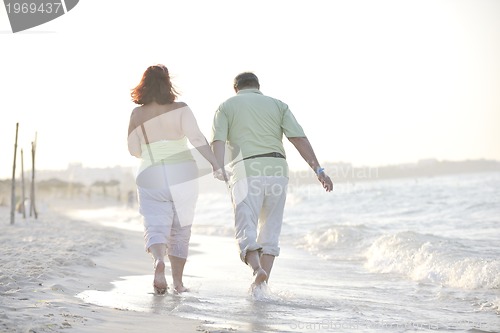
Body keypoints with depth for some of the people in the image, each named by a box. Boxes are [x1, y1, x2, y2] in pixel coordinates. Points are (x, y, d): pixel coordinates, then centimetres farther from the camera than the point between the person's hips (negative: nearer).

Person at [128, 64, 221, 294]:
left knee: (155, 228, 0)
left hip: (151, 178, 0)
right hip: (183, 176, 0)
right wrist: (215, 164, -21)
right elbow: (197, 138, -18)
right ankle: (178, 282, 19)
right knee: (180, 230, 15)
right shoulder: (180, 109, -6)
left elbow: (134, 150, 6)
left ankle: (159, 261, -31)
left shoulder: (137, 115, -1)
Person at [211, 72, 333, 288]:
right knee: (270, 232, 14)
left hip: (246, 171, -2)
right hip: (277, 170, 2)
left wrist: (219, 168, -17)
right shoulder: (278, 104, 20)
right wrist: (318, 169, 0)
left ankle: (257, 269, -30)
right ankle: (261, 285, 10)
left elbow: (218, 141, -3)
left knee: (246, 230, -3)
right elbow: (299, 138, 5)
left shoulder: (226, 106, 16)